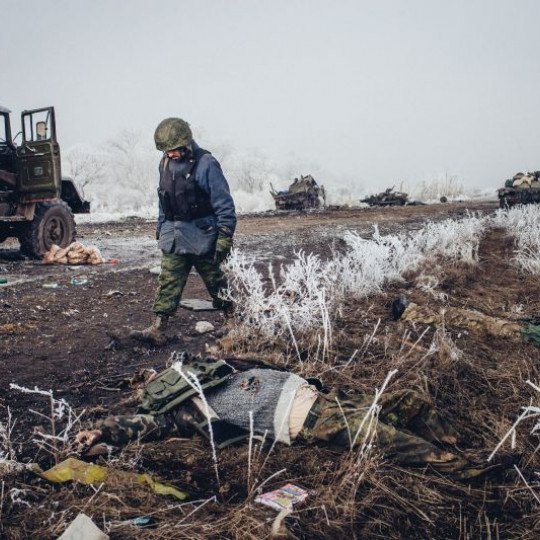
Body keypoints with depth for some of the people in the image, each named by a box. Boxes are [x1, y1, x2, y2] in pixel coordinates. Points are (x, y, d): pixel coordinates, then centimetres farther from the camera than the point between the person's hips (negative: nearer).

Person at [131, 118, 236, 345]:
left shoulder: (205, 164, -15)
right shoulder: (166, 164, 6)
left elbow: (224, 203, -14)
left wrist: (225, 236, -17)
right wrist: (161, 228, 17)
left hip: (201, 236, -5)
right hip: (174, 237, 6)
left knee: (215, 281, 8)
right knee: (168, 282, 1)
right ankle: (157, 329, 1)